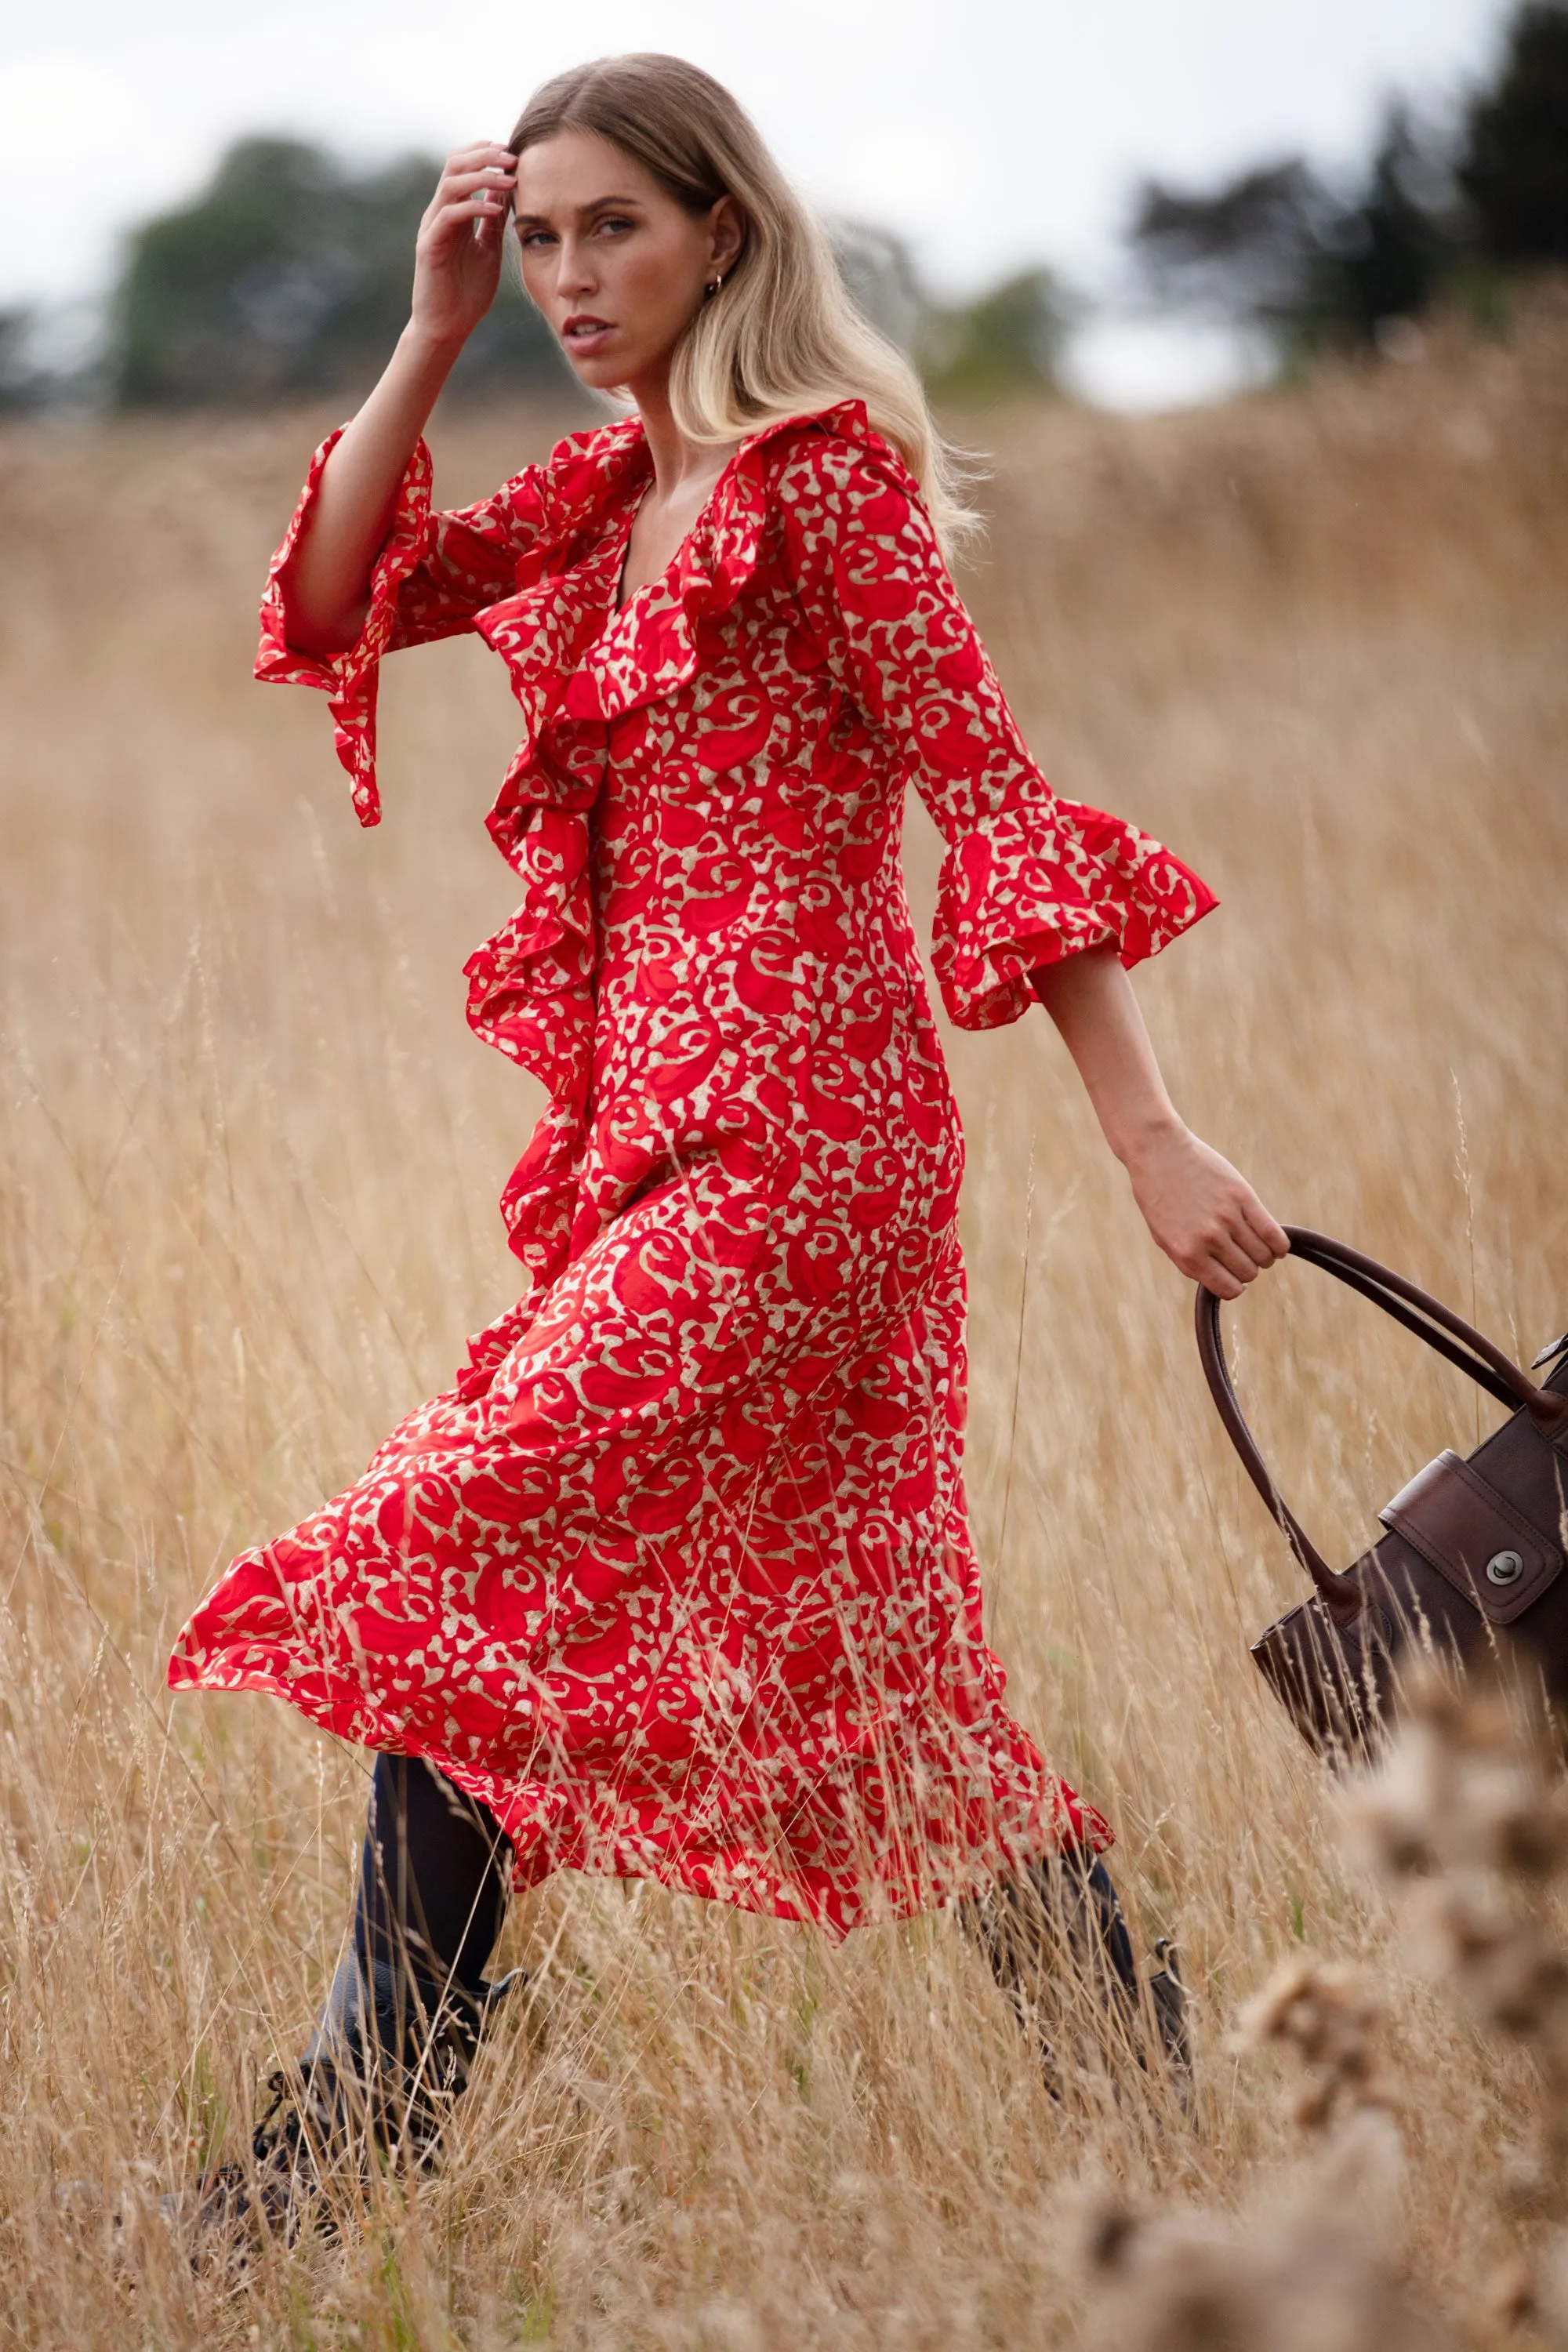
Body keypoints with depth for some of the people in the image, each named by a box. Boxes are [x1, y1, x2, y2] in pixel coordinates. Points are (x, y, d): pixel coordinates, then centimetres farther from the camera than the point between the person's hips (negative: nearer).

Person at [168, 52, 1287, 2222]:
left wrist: (1147, 1134, -18)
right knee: (875, 1655, 11)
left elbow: (995, 802, -14)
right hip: (663, 1122, 9)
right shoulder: (614, 493, 14)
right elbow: (331, 600, 13)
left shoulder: (823, 470, -10)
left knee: (454, 1562, -11)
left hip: (786, 1131, -9)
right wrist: (433, 335, 3)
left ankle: (370, 2116, -5)